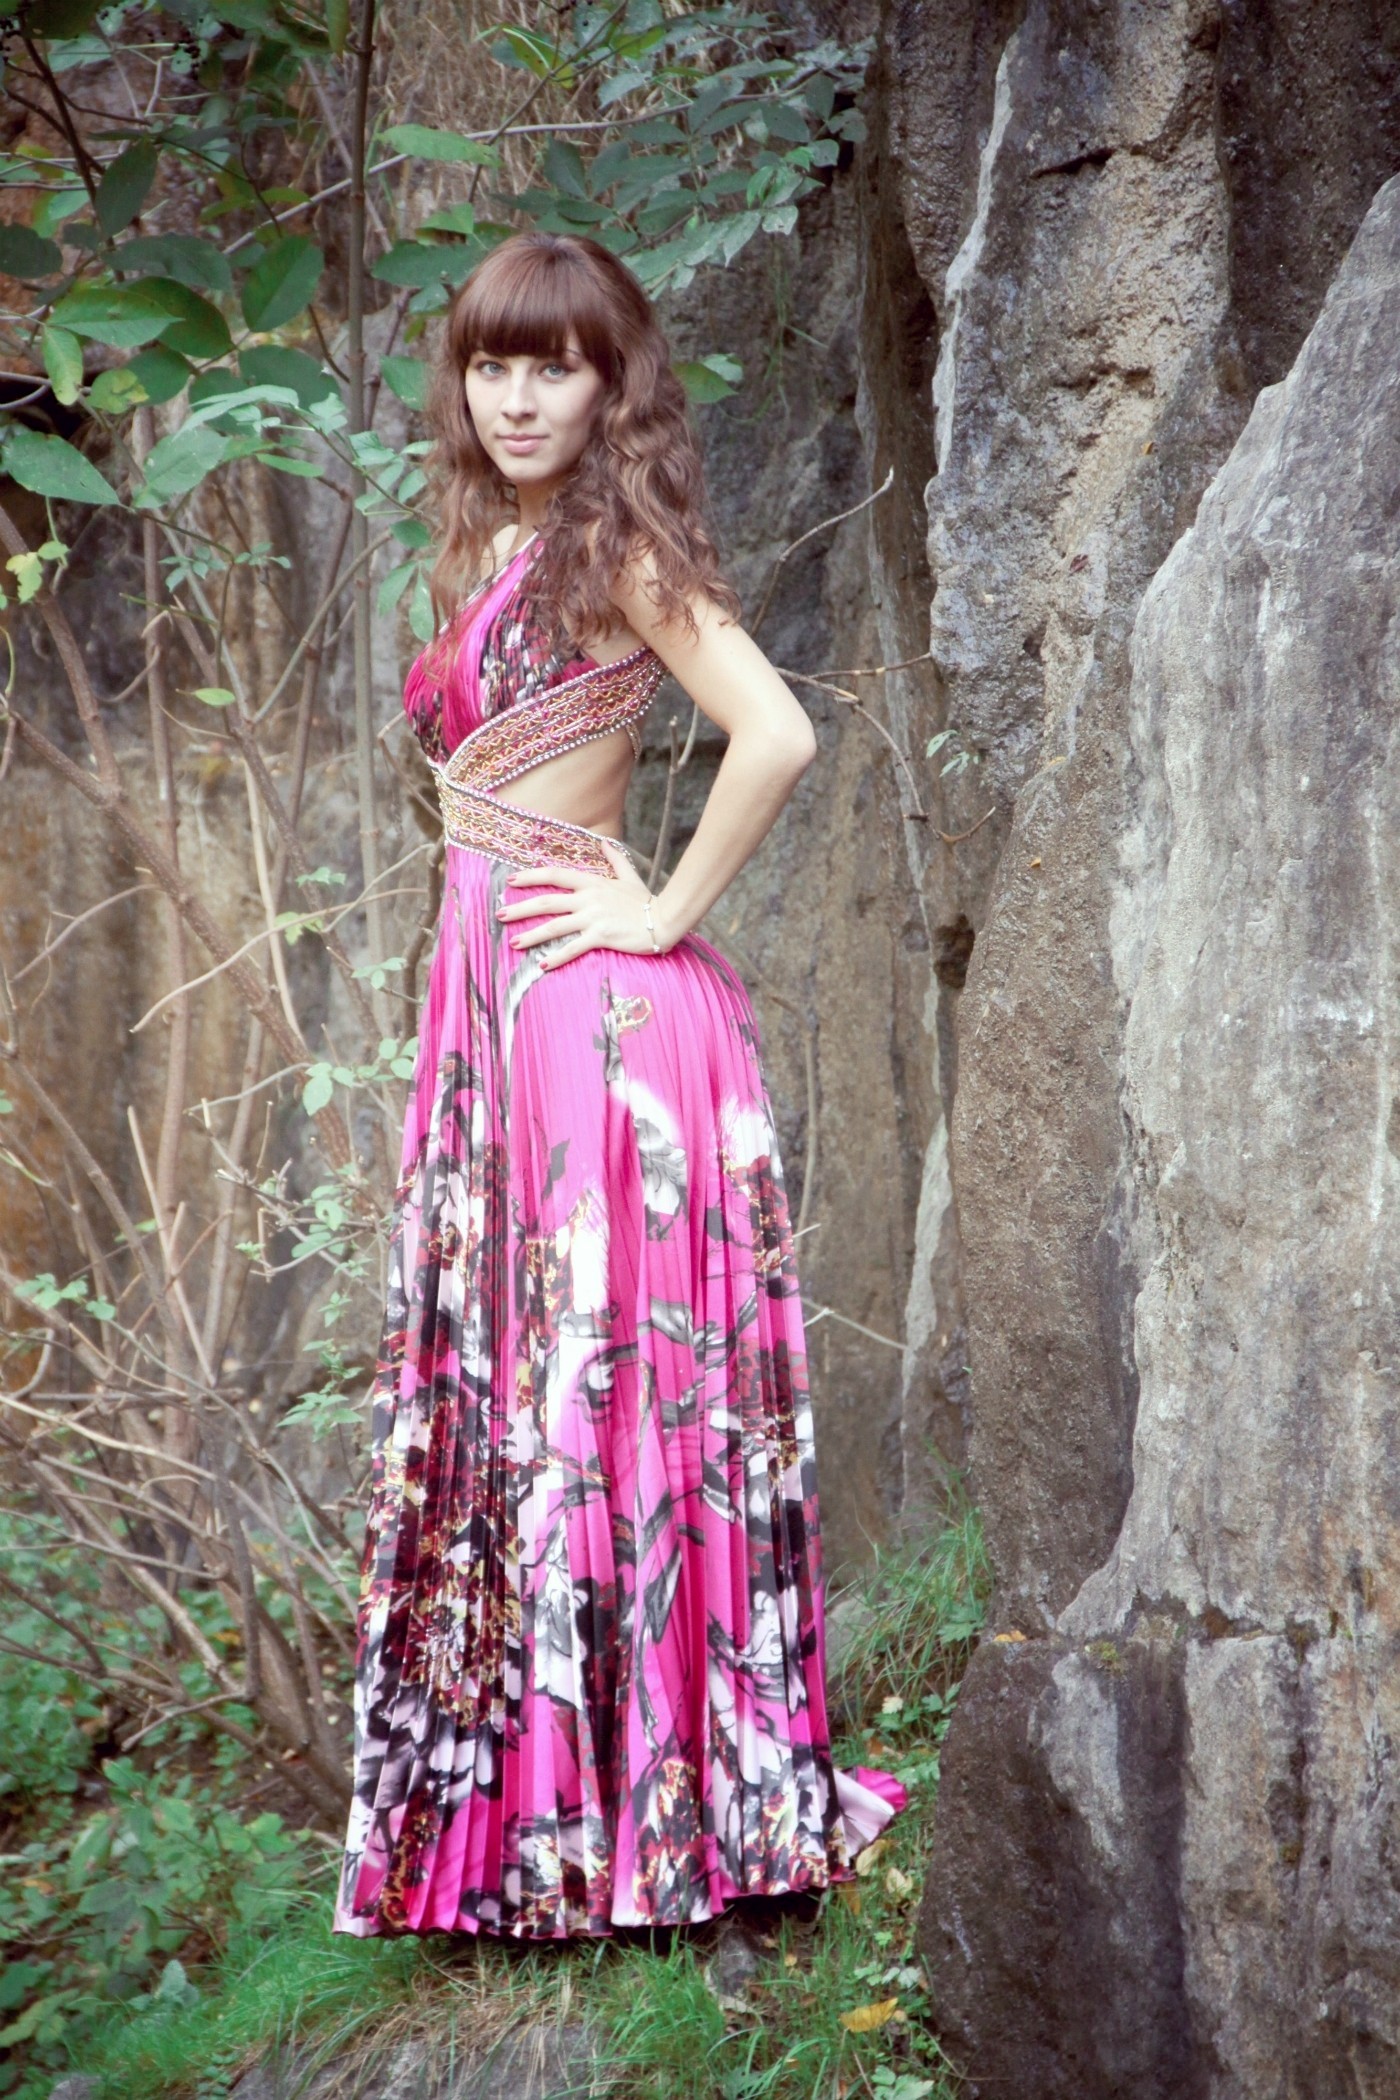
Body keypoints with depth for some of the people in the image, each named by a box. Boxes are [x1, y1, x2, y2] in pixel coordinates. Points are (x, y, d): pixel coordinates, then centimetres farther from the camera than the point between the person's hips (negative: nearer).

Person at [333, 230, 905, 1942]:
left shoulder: (616, 542, -9)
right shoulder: (494, 547, 17)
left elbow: (774, 737, -22)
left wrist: (665, 911, -14)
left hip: (594, 1011, -9)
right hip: (491, 999, 9)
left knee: (595, 1375, -3)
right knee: (496, 1380, 12)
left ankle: (633, 1798, 8)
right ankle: (516, 1789, 22)